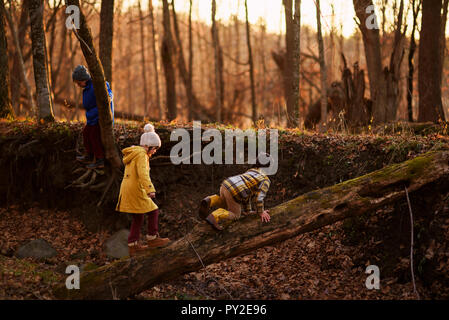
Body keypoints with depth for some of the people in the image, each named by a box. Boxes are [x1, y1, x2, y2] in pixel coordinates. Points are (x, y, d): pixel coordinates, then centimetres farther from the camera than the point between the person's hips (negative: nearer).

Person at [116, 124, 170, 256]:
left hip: (126, 189, 10)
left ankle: (133, 246, 18)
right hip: (135, 190, -10)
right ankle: (152, 238, 9)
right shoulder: (141, 155, -13)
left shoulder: (133, 153, 19)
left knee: (138, 218, 16)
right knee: (153, 211, 1)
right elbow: (143, 173, -27)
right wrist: (150, 189, -37)